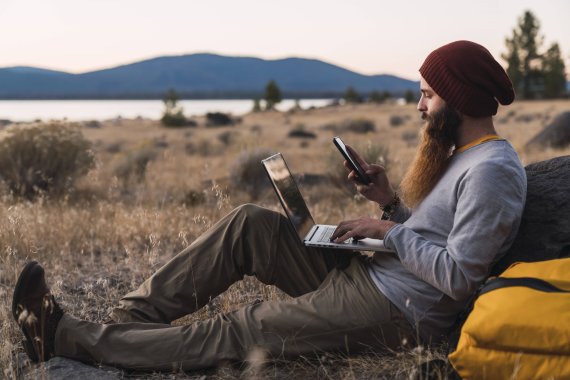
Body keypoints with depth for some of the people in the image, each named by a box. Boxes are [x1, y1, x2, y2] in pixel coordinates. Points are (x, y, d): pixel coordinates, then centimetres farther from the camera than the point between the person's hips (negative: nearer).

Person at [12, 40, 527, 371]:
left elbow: (458, 276, -22)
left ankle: (69, 338, -5)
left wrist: (388, 231, -15)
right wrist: (391, 202, 4)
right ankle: (131, 318, -1)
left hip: (396, 314, -10)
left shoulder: (493, 170, -16)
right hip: (365, 277, 10)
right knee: (249, 223, -1)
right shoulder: (462, 156, 16)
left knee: (229, 335, -10)